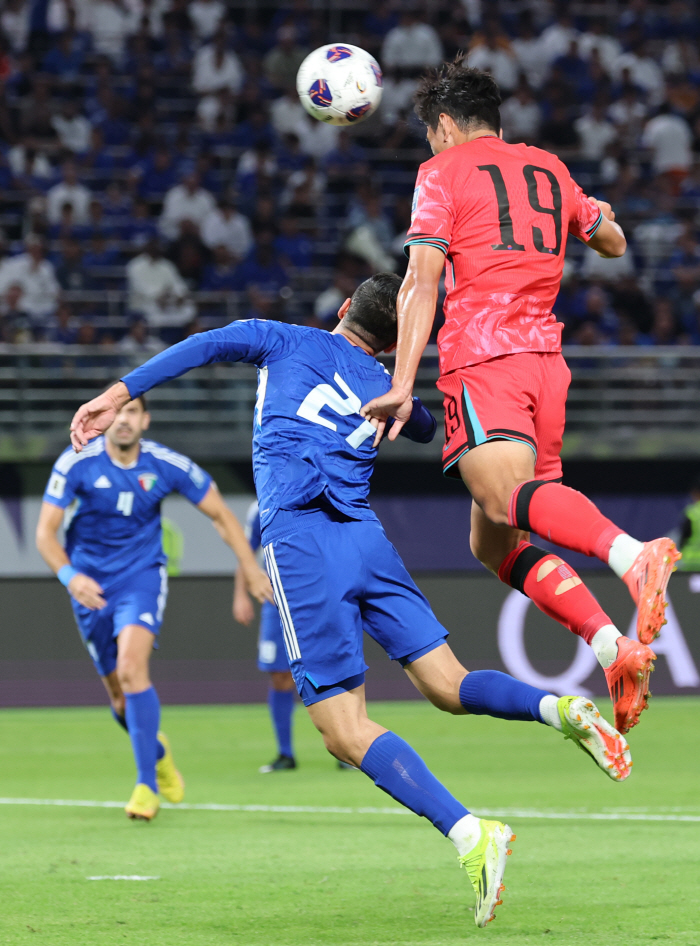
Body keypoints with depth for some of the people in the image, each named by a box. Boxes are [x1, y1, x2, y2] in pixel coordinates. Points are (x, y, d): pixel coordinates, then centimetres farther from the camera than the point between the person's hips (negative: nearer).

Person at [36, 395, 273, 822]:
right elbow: (46, 532, -15)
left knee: (132, 668, -27)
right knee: (121, 698, 6)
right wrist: (69, 575, -33)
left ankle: (147, 785, -23)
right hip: (92, 586, 1)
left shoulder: (167, 465, -11)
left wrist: (251, 567, -1)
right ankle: (157, 753, 40)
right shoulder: (76, 463, -13)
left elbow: (220, 512, 2)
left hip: (142, 577, -1)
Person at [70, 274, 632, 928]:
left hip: (298, 539, -4)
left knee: (346, 732, -7)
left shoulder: (286, 342, 14)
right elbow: (429, 428, 44)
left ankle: (468, 834, -25)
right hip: (365, 538, 4)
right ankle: (558, 709, -19)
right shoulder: (385, 389, 23)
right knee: (449, 687, 11)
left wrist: (118, 394, 1)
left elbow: (207, 345, 1)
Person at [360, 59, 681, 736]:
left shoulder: (444, 172, 6)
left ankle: (630, 554, -59)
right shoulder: (549, 168, 22)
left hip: (482, 357, -7)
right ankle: (610, 643, -8)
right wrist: (597, 214, 59)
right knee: (492, 542, 11)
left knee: (508, 499, -30)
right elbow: (613, 244, 37)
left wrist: (403, 384, -9)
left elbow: (421, 281, -5)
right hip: (546, 360, 7)